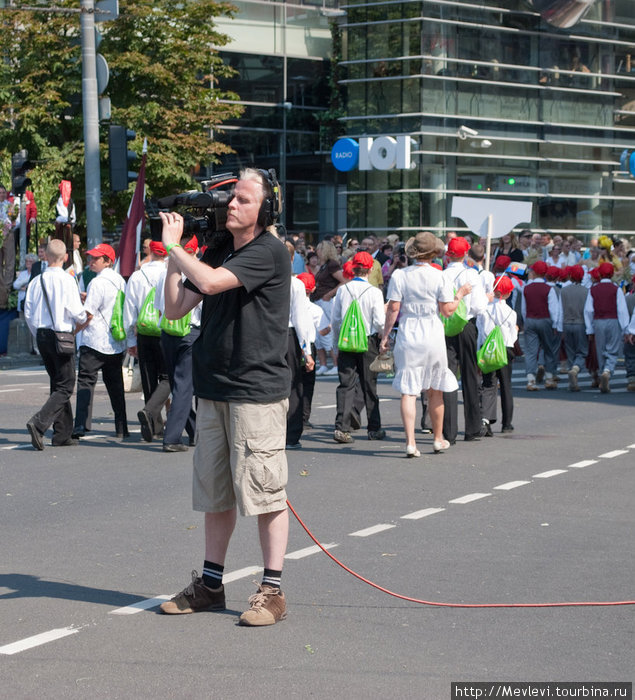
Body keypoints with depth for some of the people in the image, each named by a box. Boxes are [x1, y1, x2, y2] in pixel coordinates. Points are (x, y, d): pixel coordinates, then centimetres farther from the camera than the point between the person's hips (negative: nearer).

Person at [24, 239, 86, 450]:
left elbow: (28, 313, 6)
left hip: (41, 336, 6)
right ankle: (39, 422, -20)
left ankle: (62, 434, 16)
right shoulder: (66, 280, -13)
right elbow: (77, 312, -14)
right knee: (64, 388, -1)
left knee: (58, 385, 16)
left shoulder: (36, 282, 2)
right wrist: (84, 321, 9)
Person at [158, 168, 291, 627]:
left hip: (257, 390, -8)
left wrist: (173, 246, -9)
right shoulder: (217, 251, 13)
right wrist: (173, 253, 2)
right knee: (216, 494, 14)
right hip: (214, 390, 8)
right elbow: (175, 308, 12)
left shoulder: (269, 252, -11)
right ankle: (210, 584, 23)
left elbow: (212, 281, -23)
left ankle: (272, 590, 2)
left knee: (265, 493, -4)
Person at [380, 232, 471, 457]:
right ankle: (438, 439, 27)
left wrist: (385, 336, 3)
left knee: (408, 390, -1)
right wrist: (460, 295, 13)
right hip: (433, 336, 0)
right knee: (435, 390, 14)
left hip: (407, 335, 0)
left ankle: (410, 442, -11)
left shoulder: (399, 275, -2)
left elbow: (393, 308, -4)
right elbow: (447, 310, -4)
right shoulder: (439, 277, -5)